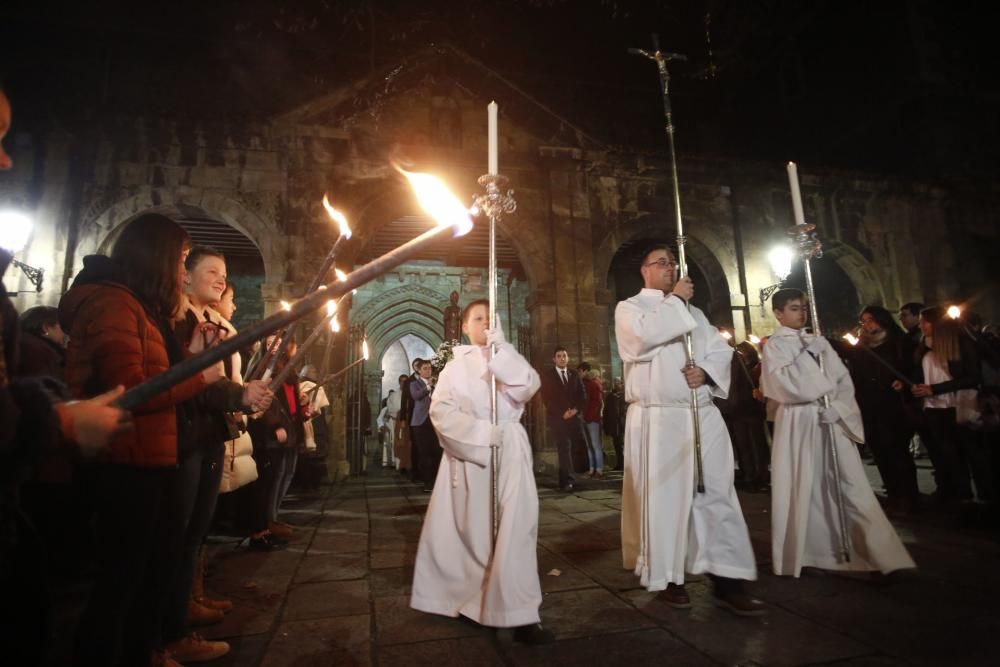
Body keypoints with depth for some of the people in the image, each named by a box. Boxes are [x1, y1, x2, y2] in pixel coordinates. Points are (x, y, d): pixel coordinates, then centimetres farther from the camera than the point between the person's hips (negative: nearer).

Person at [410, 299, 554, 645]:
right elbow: (441, 411, -4)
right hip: (468, 452, 0)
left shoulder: (508, 360, 10)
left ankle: (518, 613, -4)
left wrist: (501, 348, -16)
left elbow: (529, 387, -11)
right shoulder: (455, 366, 10)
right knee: (469, 529, 7)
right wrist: (482, 432, -15)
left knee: (513, 528, -7)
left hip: (509, 453, 0)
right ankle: (467, 598, 28)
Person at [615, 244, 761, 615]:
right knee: (663, 497, 0)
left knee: (716, 495, 3)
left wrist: (706, 372, -6)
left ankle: (727, 580, 11)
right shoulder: (629, 308, 4)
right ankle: (667, 577, 15)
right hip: (657, 419, -5)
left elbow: (721, 349, 15)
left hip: (703, 415, 5)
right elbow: (644, 334, -18)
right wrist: (674, 299, -5)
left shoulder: (692, 311, 22)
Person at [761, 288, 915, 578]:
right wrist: (808, 354, -15)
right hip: (798, 423, -4)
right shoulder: (774, 345, -1)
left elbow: (844, 379, 9)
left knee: (851, 487, 2)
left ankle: (879, 553, 8)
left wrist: (838, 408, -7)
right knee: (800, 489, 1)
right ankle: (799, 555, 14)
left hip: (832, 420, 4)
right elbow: (785, 383, -15)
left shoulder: (819, 342, 14)